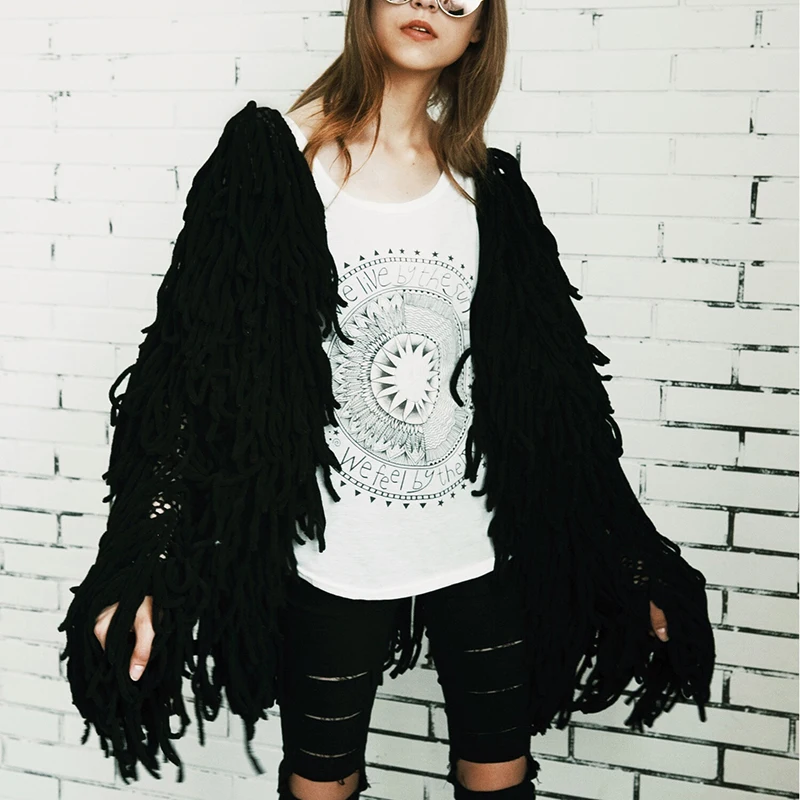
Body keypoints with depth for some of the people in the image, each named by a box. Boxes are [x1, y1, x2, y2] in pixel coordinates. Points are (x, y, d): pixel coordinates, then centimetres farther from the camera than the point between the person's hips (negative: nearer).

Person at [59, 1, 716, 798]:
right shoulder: (271, 155, -5)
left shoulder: (489, 187, 4)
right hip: (332, 554, -3)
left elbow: (556, 379, 7)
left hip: (481, 544, 3)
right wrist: (148, 561, -14)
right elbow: (196, 358, -8)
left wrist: (630, 558, 8)